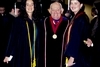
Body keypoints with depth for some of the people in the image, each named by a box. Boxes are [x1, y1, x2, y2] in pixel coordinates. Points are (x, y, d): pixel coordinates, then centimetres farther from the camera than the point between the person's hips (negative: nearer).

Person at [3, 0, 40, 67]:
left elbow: (38, 39, 12)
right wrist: (8, 54, -12)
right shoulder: (18, 20, -4)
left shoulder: (36, 21, 9)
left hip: (34, 54, 4)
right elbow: (13, 37, -8)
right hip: (21, 54, -4)